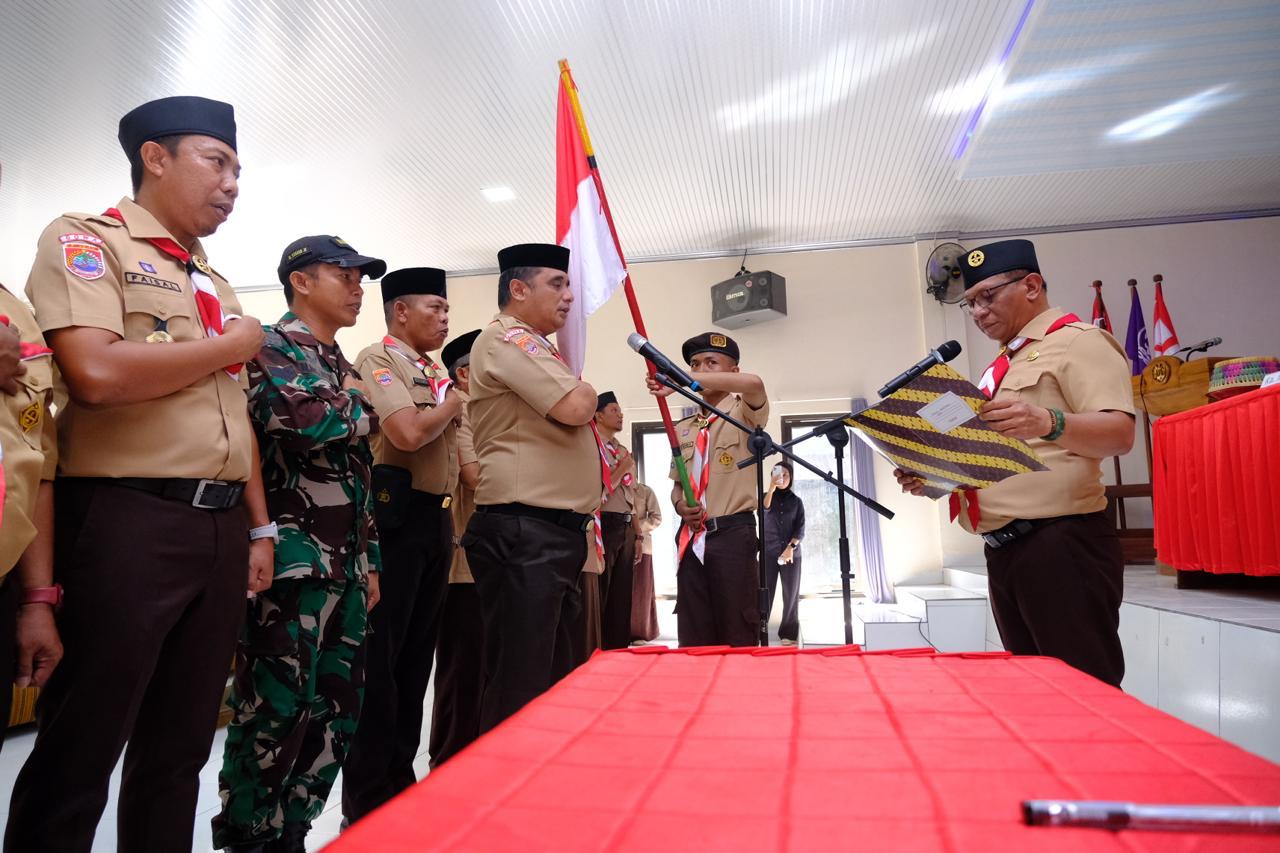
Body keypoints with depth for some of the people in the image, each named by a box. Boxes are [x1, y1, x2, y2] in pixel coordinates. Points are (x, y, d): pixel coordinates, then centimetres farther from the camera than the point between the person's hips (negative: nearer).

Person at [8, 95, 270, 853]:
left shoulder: (218, 284, 19)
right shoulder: (86, 241, -2)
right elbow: (98, 374, -21)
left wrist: (259, 526, 14)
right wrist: (231, 345, -7)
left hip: (221, 527, 7)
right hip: (127, 522, -7)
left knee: (180, 751, 16)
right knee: (80, 756, 4)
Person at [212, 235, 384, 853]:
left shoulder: (342, 368, 20)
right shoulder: (271, 346, -4)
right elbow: (304, 420, -26)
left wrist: (370, 559, 17)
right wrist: (358, 406, -4)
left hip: (344, 564, 8)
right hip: (292, 560, -8)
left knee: (336, 710, 12)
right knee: (276, 710, -1)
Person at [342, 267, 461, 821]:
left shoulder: (436, 373, 19)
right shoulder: (378, 359, -7)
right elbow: (409, 432, -23)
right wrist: (452, 403, -7)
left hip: (438, 517, 9)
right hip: (398, 514, -8)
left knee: (418, 651, 13)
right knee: (380, 653, -2)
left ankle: (401, 778, 26)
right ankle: (365, 799, 10)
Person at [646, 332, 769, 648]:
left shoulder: (743, 414, -1)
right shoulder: (682, 429, 16)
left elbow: (754, 383, -26)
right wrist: (680, 505, -2)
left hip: (732, 534, -5)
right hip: (691, 538, 5)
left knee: (738, 639, 0)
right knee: (692, 640, 8)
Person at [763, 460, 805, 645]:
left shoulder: (796, 501, 8)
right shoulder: (767, 496, 6)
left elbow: (800, 528, 2)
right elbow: (763, 510, -16)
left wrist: (791, 547, -13)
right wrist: (771, 489, -29)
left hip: (791, 553, 1)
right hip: (769, 552, -1)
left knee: (791, 593, 0)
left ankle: (789, 633, 7)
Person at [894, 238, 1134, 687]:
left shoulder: (1078, 340, -3)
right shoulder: (1004, 365, 23)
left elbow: (1119, 432, -18)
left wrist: (1050, 423, -37)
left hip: (1061, 545, -9)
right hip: (1004, 550, 9)